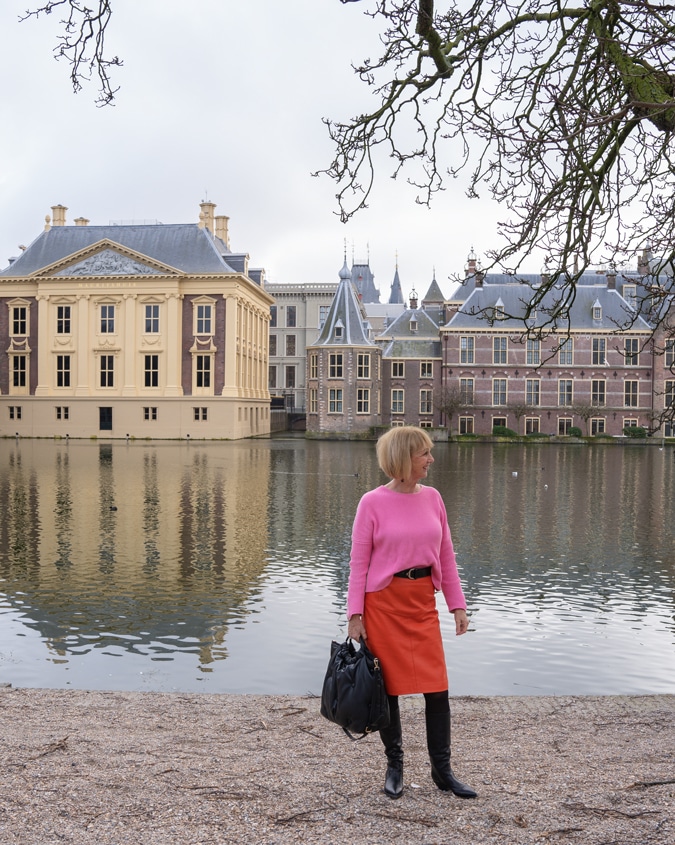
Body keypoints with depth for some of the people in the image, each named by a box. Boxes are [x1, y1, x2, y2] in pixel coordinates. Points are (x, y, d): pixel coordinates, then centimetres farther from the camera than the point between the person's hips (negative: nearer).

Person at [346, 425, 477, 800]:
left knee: (438, 686, 4)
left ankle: (442, 769, 20)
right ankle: (395, 766, 26)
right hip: (384, 602, -4)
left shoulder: (432, 497, 4)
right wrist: (355, 615, -9)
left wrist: (457, 604, 7)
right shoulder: (373, 503, -9)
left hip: (423, 602, 4)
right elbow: (359, 562, -6)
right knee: (389, 687, 8)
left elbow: (446, 555, 9)